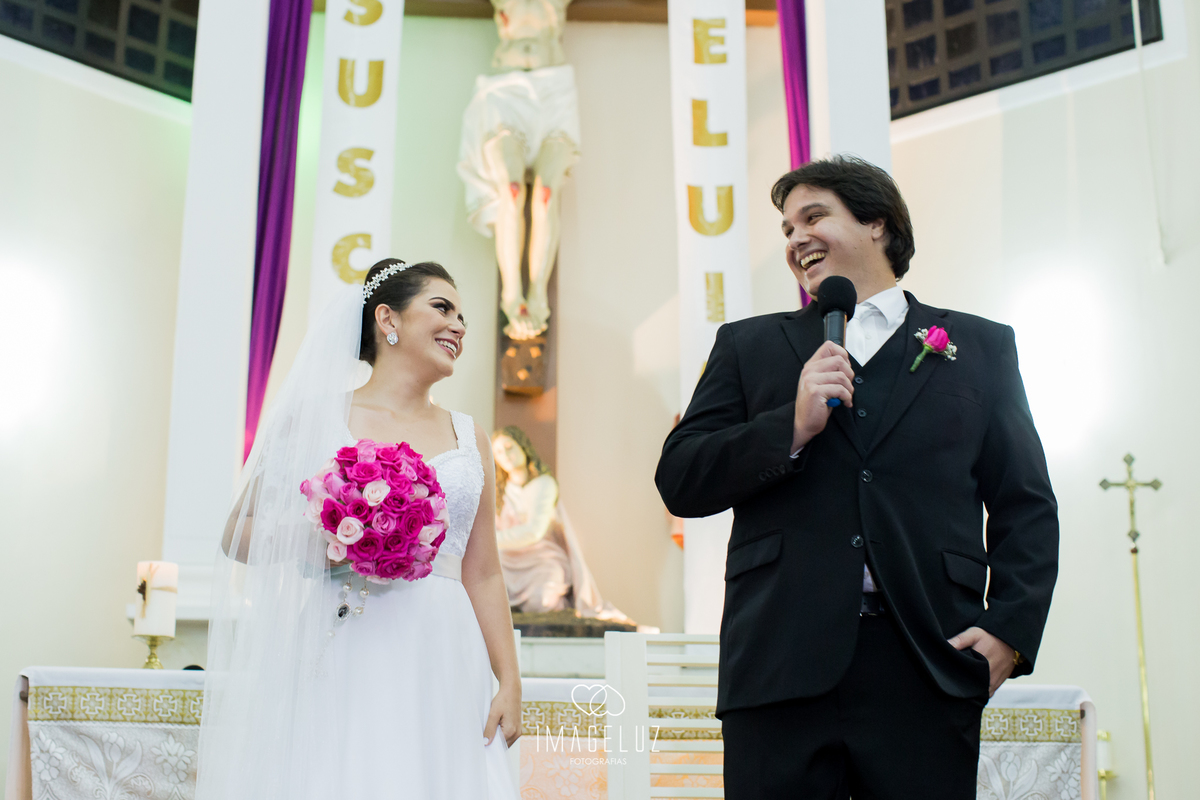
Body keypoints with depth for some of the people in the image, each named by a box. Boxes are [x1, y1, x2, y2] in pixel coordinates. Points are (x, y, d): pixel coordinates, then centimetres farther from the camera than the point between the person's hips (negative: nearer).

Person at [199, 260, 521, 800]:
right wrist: (309, 541, -13)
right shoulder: (316, 416, 5)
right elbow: (239, 536, 7)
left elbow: (483, 575, 13)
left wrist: (509, 683, 5)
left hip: (440, 668, 3)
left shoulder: (469, 439, 15)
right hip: (338, 662, -2)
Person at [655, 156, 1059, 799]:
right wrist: (792, 428, -9)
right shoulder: (749, 346, 14)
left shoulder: (980, 347, 14)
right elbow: (679, 483, 5)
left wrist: (1011, 627, -2)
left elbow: (1026, 505, 12)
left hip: (927, 672, 0)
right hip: (782, 670, 0)